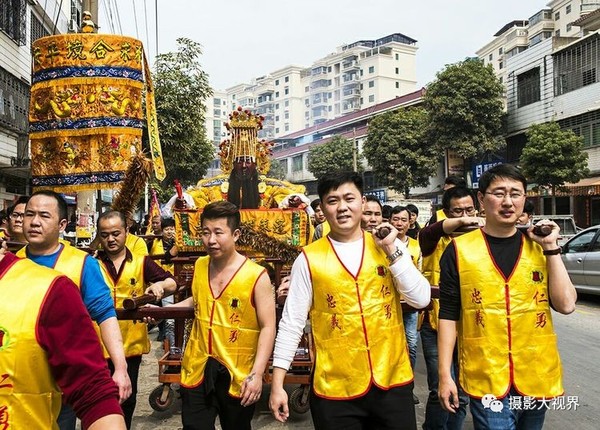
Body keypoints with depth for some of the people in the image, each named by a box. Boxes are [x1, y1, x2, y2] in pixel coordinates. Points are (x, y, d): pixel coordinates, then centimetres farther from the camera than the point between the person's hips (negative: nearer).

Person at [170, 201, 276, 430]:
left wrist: (257, 374, -21)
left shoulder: (257, 276, -14)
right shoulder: (199, 266, 2)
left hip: (238, 375, -3)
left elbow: (267, 328, -14)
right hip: (197, 370, 4)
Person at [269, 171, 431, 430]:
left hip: (393, 382, 2)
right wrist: (277, 384, -5)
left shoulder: (391, 246, 1)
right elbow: (291, 323, -3)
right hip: (335, 388, -1)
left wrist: (391, 250, -13)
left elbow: (421, 300, -6)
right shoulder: (309, 259, -6)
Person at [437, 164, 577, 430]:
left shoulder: (539, 246, 3)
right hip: (486, 379, -3)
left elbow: (565, 305, -6)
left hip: (537, 377, 4)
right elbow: (448, 314, -4)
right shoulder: (459, 250, -6)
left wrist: (550, 248, -10)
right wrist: (445, 374, -7)